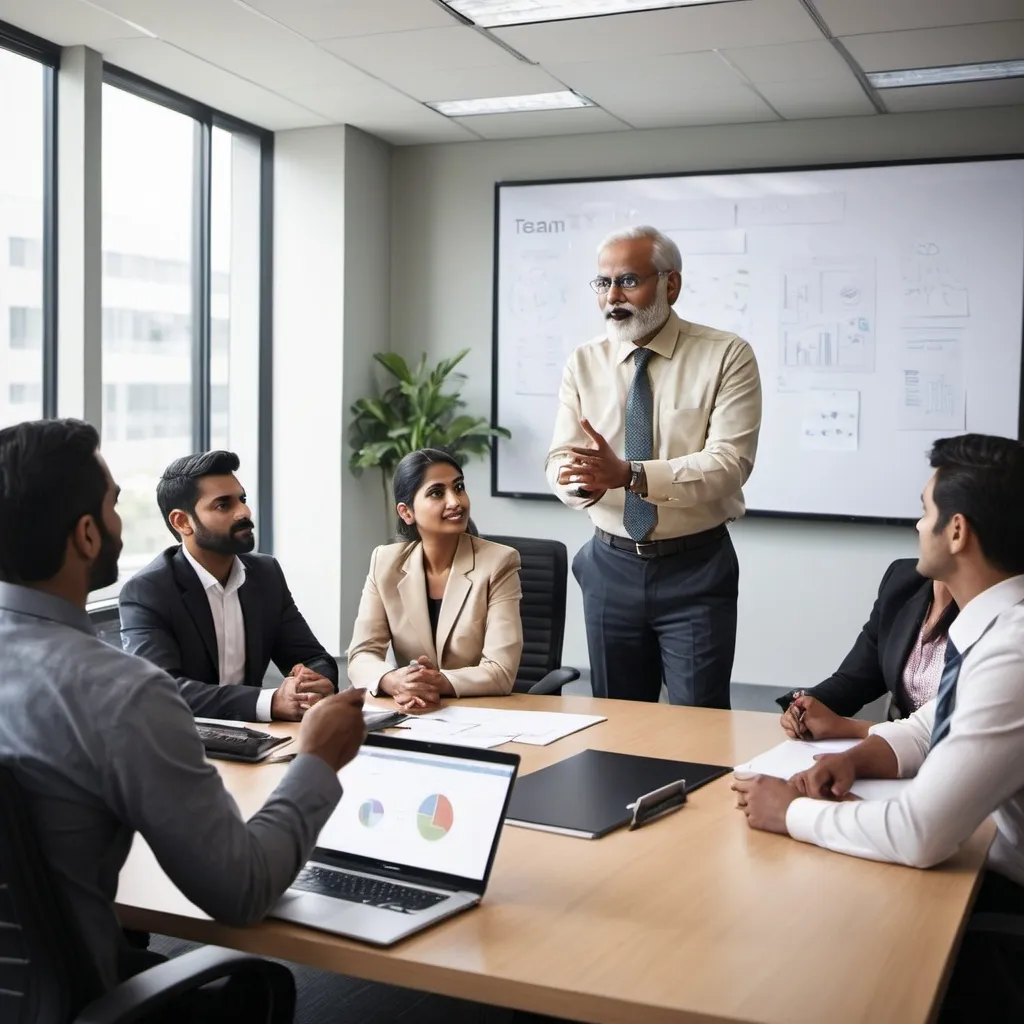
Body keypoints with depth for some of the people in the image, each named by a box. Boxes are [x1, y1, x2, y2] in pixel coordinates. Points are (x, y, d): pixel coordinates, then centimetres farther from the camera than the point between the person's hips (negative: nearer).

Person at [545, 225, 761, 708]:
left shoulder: (726, 355, -9)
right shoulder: (584, 363, 4)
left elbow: (729, 462, -19)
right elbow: (560, 458, -2)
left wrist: (629, 474, -31)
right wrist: (579, 480, -27)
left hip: (696, 569, -3)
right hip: (611, 565, 4)